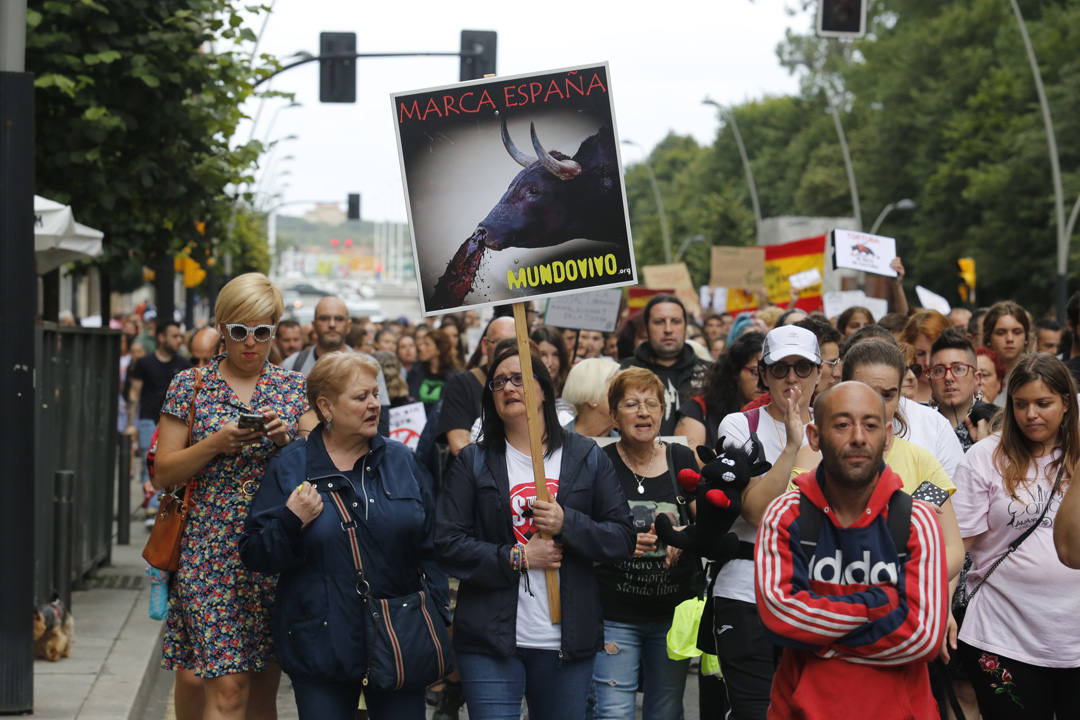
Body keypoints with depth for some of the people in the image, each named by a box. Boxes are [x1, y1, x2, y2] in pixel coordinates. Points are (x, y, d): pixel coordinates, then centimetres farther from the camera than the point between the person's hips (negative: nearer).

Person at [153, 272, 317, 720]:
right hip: (212, 555, -3)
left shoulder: (293, 387, 10)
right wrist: (216, 444, -13)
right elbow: (163, 474, 2)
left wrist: (285, 437, -12)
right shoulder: (191, 385, 4)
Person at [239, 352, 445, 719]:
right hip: (322, 651, -2)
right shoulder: (289, 467, 1)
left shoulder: (402, 461, 7)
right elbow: (254, 555, -1)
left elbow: (431, 548, 9)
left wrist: (437, 624, 3)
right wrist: (290, 522, -18)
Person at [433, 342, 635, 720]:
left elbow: (623, 538, 3)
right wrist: (516, 558, -12)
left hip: (567, 643, 1)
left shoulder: (587, 457, 8)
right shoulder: (473, 462, 5)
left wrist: (567, 523, -13)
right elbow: (447, 544, -2)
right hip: (491, 642, -1)